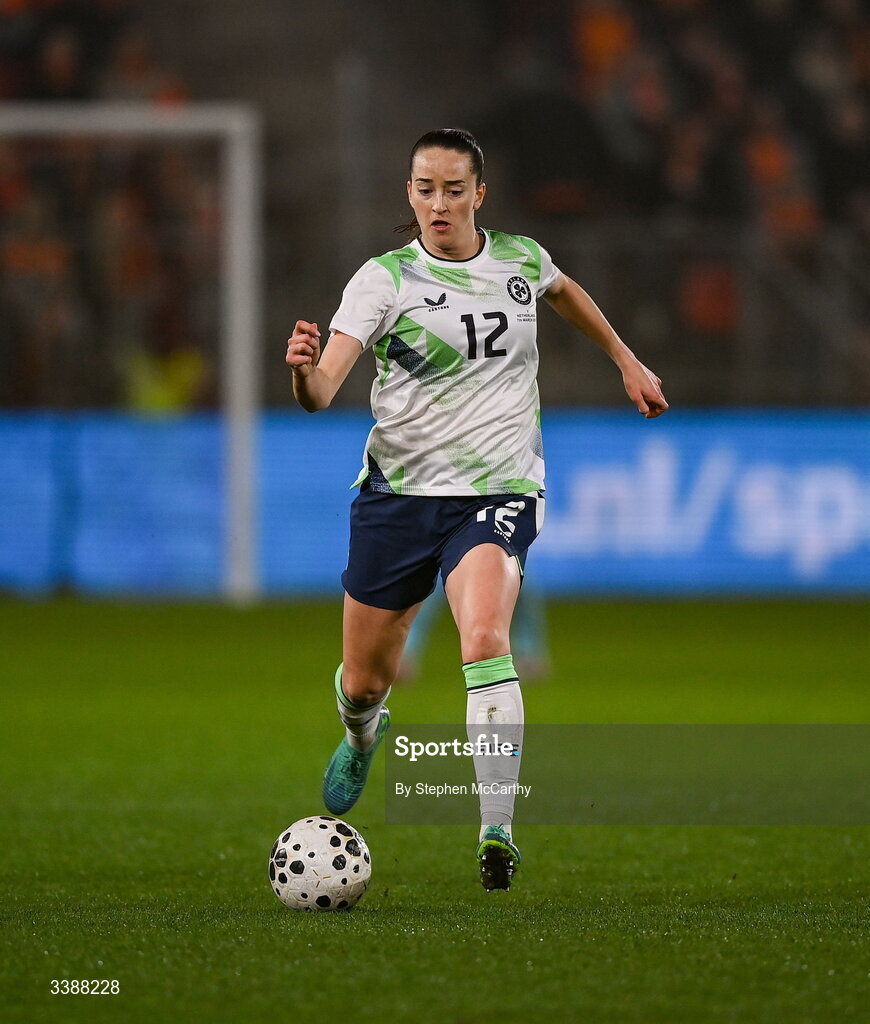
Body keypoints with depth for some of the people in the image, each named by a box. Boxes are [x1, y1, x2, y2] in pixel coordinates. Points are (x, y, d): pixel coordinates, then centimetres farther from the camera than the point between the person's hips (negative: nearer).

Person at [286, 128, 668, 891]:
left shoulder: (521, 259, 3)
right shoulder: (384, 279, -8)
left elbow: (562, 290, 30)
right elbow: (323, 390, -19)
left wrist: (626, 360, 33)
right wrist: (303, 372, -41)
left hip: (496, 492, 0)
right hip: (399, 491, 0)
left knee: (486, 638, -28)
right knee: (363, 680, 10)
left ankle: (498, 832, -30)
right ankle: (363, 738, 50)